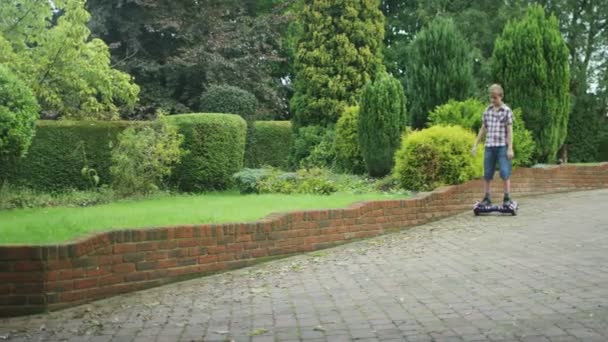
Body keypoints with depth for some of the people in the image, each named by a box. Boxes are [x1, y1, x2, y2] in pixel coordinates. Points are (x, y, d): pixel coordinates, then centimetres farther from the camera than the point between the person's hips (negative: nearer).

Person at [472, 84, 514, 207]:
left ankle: (507, 198, 1)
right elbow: (483, 129, 15)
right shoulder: (487, 111, 9)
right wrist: (475, 144, 13)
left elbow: (509, 130, -3)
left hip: (502, 146, -4)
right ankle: (486, 198, 13)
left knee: (505, 173, -6)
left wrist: (510, 148, -9)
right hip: (489, 146, 4)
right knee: (487, 174, 6)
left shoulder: (507, 111, -2)